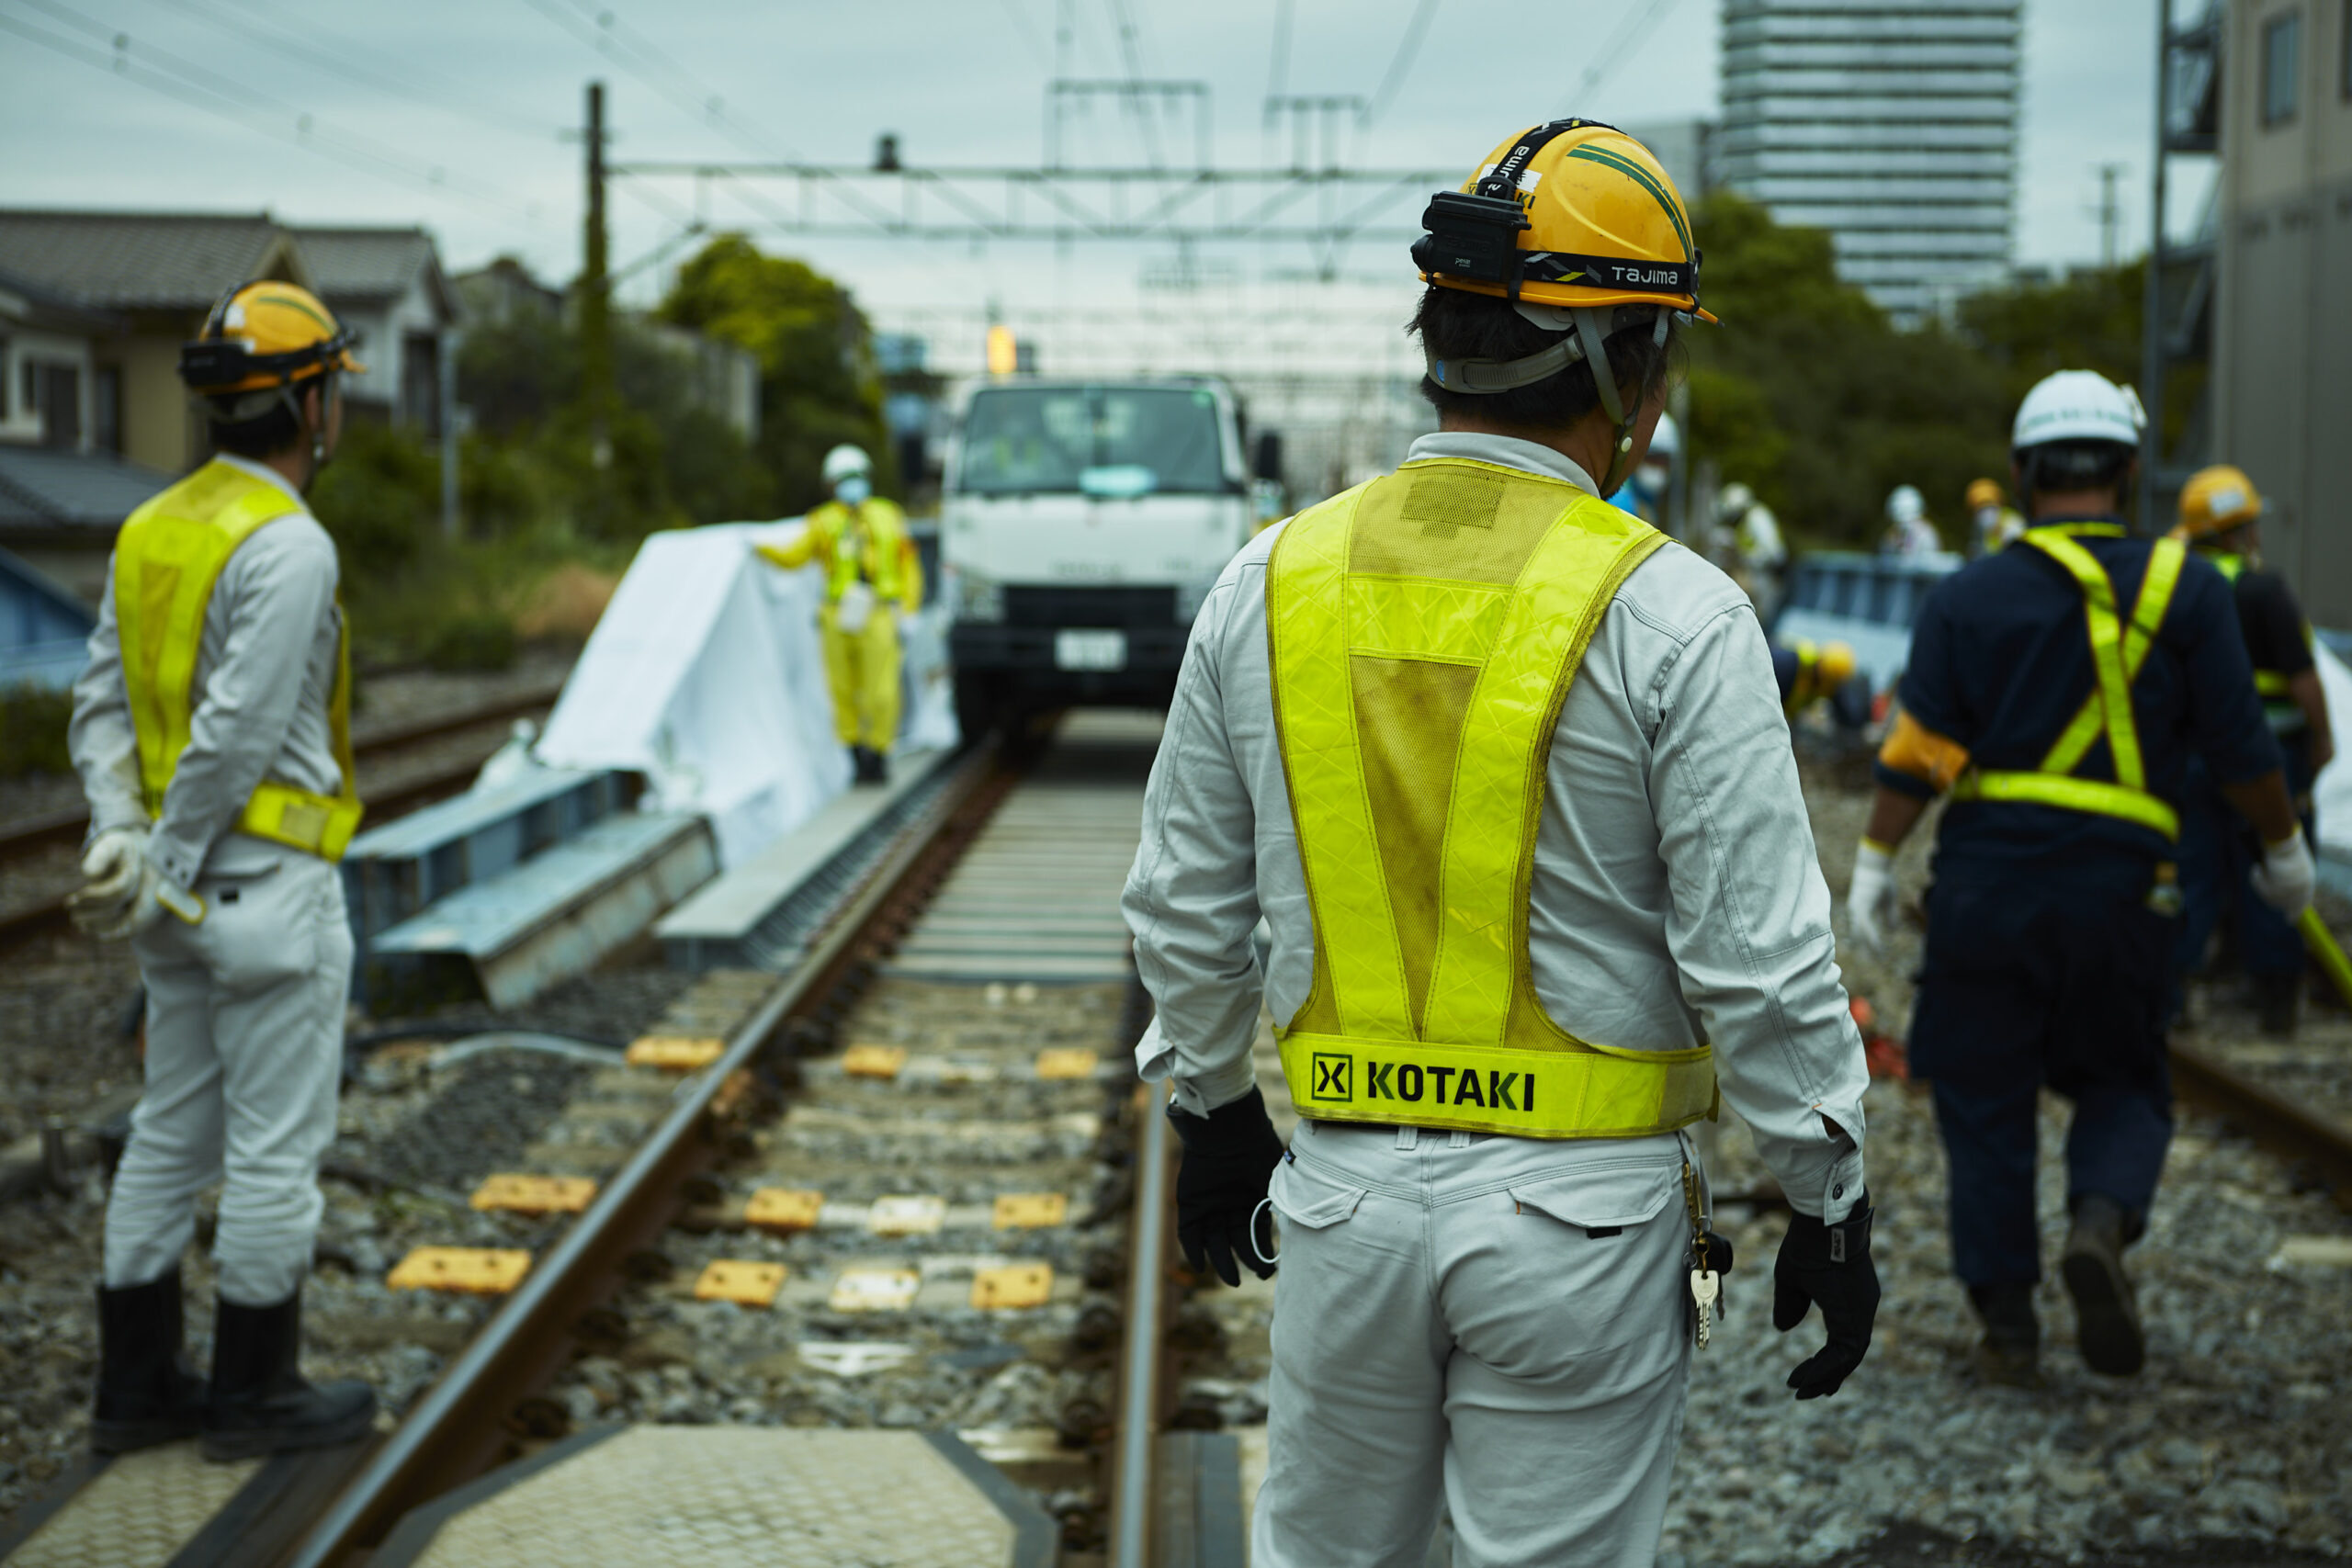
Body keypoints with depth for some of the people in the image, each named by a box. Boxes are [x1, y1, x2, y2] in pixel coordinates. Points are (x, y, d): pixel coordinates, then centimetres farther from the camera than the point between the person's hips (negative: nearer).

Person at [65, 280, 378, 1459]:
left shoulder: (152, 530, 10)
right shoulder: (287, 545, -18)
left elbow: (103, 704, 5)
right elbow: (237, 730, -22)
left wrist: (120, 834, -5)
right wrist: (166, 874, -15)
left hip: (187, 888, 9)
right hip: (270, 887, -9)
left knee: (172, 1137, 15)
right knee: (277, 1148, 2)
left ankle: (136, 1386, 21)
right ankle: (254, 1395, 12)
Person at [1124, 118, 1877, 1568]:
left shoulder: (1272, 584, 1)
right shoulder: (1669, 615, -13)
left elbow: (1186, 910, 9)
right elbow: (1760, 959, -12)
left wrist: (1213, 1108, 23)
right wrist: (1832, 1201, 0)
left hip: (1342, 1187, 4)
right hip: (1580, 1213, -4)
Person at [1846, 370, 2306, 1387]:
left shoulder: (1967, 598, 2)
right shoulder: (2184, 589, 1)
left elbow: (1917, 751, -4)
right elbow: (2238, 748, 1)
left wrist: (1874, 866, 2)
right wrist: (2285, 848, 15)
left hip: (1985, 883, 0)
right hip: (2120, 887, 0)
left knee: (1984, 1103, 10)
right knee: (2122, 1087, 16)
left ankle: (2007, 1324, 11)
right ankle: (2103, 1220, -13)